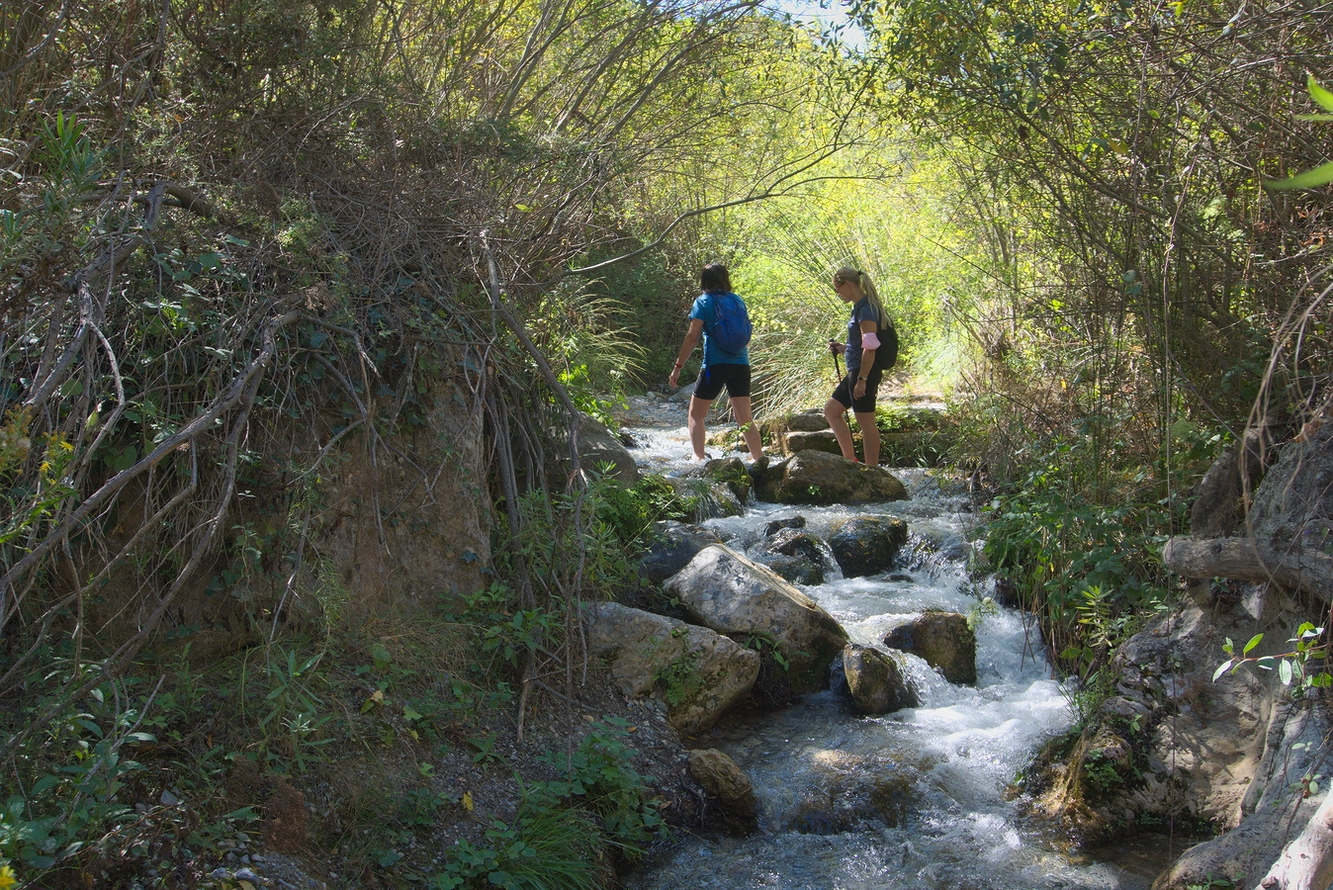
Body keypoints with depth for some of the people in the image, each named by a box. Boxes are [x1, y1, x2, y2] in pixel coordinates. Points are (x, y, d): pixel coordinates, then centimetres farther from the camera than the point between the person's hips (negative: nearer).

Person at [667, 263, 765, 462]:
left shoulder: (703, 302, -2)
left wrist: (678, 366, -3)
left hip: (715, 364, -4)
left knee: (696, 415, 8)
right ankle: (760, 459, 1)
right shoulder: (738, 301, 11)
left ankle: (698, 459, -4)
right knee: (745, 419, 8)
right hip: (741, 364, 4)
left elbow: (692, 337, -7)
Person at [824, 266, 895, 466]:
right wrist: (843, 348, 13)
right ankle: (850, 459, 18)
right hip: (855, 372, 11)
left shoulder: (866, 309, -16)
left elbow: (870, 347, -22)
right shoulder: (860, 307, 14)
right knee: (831, 409, 16)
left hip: (865, 372, -11)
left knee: (866, 422, -5)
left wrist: (862, 379, -23)